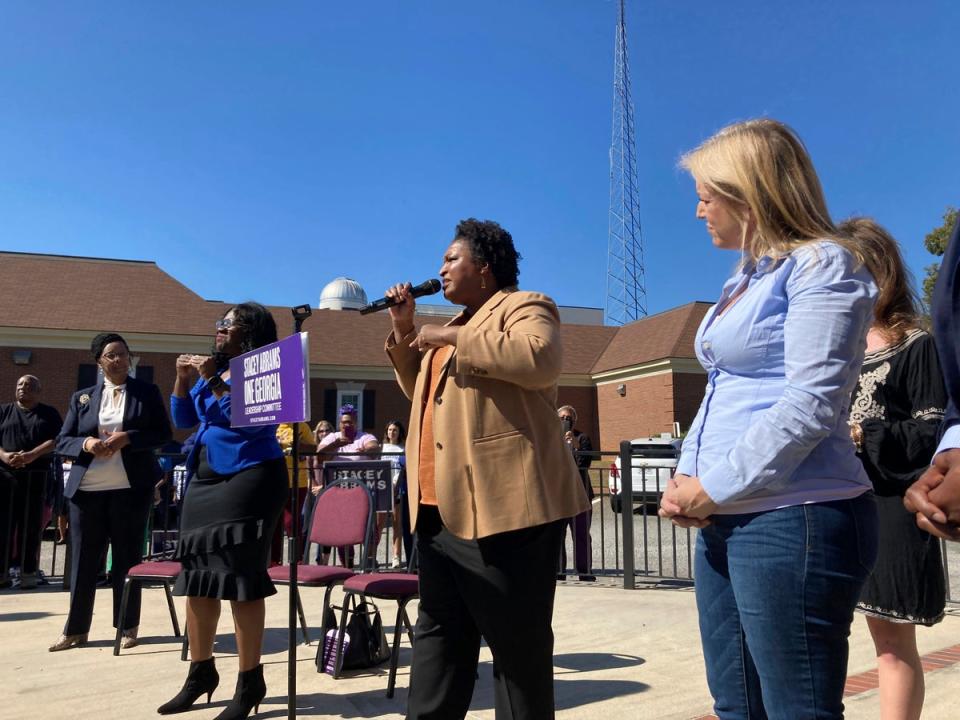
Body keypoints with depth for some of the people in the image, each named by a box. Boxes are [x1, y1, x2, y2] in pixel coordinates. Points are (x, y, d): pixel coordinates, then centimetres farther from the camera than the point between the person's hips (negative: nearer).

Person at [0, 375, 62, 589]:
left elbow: (56, 440, -3)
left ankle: (28, 572, 4)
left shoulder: (49, 413, 10)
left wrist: (32, 455, -17)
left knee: (31, 526, 0)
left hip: (36, 476, -1)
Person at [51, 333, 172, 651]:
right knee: (83, 559, 7)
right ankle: (75, 629, 19)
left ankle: (128, 627, 16)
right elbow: (62, 441, 9)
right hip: (87, 488, 2)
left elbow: (164, 434, -1)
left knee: (127, 558, 5)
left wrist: (127, 438, -16)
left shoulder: (148, 392, 5)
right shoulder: (81, 397, 11)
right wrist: (86, 444, -12)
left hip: (130, 488, -2)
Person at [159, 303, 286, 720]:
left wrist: (213, 381, -16)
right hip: (205, 479, 8)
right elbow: (183, 420, 18)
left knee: (238, 578, -8)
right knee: (197, 576, 10)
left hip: (248, 478, -8)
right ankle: (201, 673, 24)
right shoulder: (213, 369, 16)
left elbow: (247, 421, -18)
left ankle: (250, 684, 2)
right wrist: (184, 379, 4)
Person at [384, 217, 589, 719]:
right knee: (438, 634, 15)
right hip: (440, 510, 9)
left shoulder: (523, 307, -1)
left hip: (500, 505, -9)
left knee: (517, 642, 2)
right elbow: (423, 393, 32)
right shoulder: (458, 326, 25)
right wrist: (404, 332, 19)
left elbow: (541, 359, -23)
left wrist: (451, 338, -15)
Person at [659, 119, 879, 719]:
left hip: (794, 520, -9)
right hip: (724, 520, 9)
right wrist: (686, 479, 4)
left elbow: (810, 404, -18)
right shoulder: (745, 280, 19)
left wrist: (712, 488, -14)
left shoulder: (823, 265, -7)